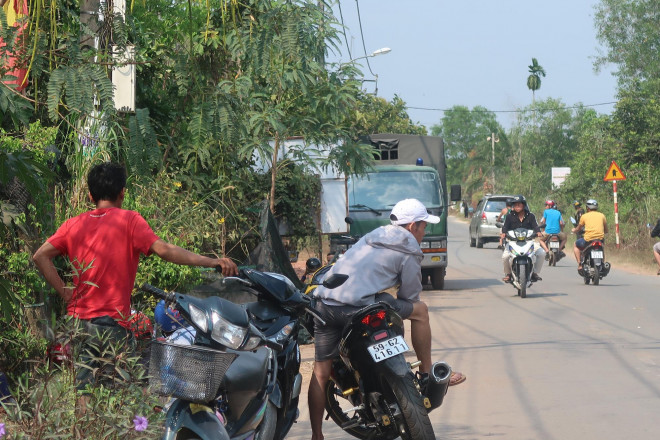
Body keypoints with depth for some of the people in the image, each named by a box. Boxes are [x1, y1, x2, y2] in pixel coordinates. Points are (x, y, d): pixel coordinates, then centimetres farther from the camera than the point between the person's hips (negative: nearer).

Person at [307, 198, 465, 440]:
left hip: (323, 303, 7)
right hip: (356, 306, -7)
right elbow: (409, 297, 8)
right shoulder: (408, 252, 6)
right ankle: (427, 375, 21)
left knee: (321, 372, 11)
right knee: (420, 310, 10)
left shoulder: (372, 237, 28)